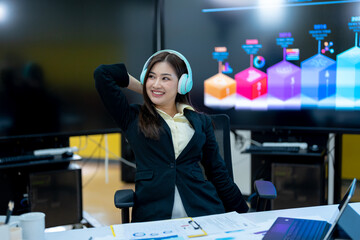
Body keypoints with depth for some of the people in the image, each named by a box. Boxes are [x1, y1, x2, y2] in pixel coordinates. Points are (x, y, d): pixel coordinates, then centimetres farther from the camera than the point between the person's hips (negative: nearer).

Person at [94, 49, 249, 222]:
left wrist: (243, 214, 14)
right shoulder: (132, 118, 10)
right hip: (152, 213, -1)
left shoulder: (201, 122, 15)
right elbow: (102, 74, 4)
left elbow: (218, 173, 17)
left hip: (201, 210, 2)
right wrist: (143, 89, 15)